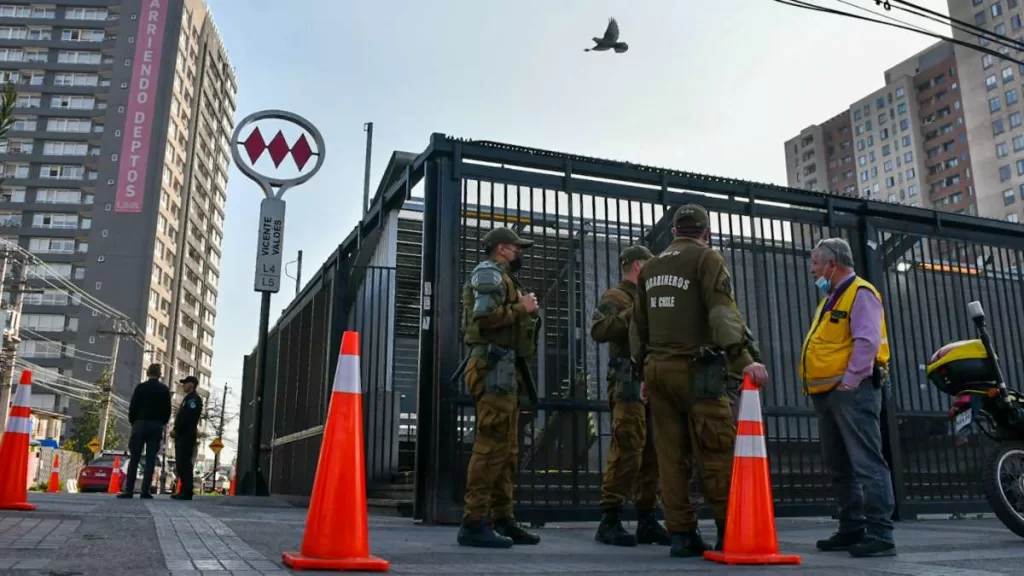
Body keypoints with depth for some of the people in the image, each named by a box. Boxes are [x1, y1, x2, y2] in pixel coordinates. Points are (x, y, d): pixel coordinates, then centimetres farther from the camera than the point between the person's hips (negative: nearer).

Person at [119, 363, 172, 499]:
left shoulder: (141, 387, -1)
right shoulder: (165, 390, 5)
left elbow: (132, 407, -2)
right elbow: (168, 410, 4)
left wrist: (133, 422, 12)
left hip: (141, 424, -1)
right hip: (157, 426, 1)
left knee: (134, 459, 1)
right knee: (151, 460, 1)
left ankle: (129, 490, -4)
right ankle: (145, 491, -3)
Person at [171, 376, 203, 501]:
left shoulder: (194, 399, -8)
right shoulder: (188, 398, 24)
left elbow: (187, 417, -18)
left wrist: (175, 430, -16)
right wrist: (175, 430, 10)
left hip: (187, 436, -10)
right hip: (182, 436, 10)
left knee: (184, 463, -12)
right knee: (181, 463, 9)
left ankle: (187, 492, -13)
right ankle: (184, 491, 12)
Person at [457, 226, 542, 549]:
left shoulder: (503, 279, 26)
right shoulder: (489, 273, -3)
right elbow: (483, 317, -19)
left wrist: (522, 311, 10)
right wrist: (521, 309, -9)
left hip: (506, 370, 10)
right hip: (494, 368, -10)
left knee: (507, 449, 10)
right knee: (491, 445, -13)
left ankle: (502, 520, 15)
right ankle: (474, 523, -12)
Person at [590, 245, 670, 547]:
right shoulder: (615, 297, 2)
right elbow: (599, 330, -16)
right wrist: (634, 313, -15)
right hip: (629, 383, -8)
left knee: (653, 452, 5)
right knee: (627, 449, -14)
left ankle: (646, 520, 10)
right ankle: (610, 520, -10)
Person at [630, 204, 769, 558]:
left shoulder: (650, 267, 18)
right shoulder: (707, 259, -1)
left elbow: (638, 325, 21)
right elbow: (722, 312, -15)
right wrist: (743, 359, -22)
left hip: (657, 369, 6)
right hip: (696, 368, -6)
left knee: (671, 454, 4)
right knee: (718, 452, -2)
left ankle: (681, 534, 6)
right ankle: (728, 531, -2)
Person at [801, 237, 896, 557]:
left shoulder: (860, 293, -6)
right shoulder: (830, 299, 23)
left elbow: (868, 341, -17)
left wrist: (850, 381, -20)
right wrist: (814, 383, 16)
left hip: (851, 391, -10)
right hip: (825, 393, 10)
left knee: (867, 464, -10)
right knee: (840, 467, 13)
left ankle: (880, 535, -8)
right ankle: (852, 529, 20)